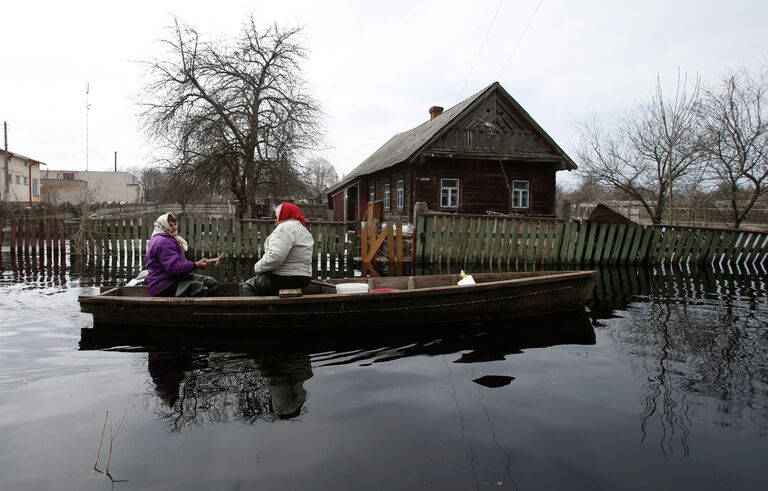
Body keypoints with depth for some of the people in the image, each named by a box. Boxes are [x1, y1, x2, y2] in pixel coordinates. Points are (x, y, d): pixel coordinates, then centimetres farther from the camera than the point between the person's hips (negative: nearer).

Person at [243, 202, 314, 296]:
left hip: (286, 278, -10)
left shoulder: (286, 227, -15)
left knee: (248, 286, 6)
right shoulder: (302, 229, 17)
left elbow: (275, 257, -26)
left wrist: (258, 267, -12)